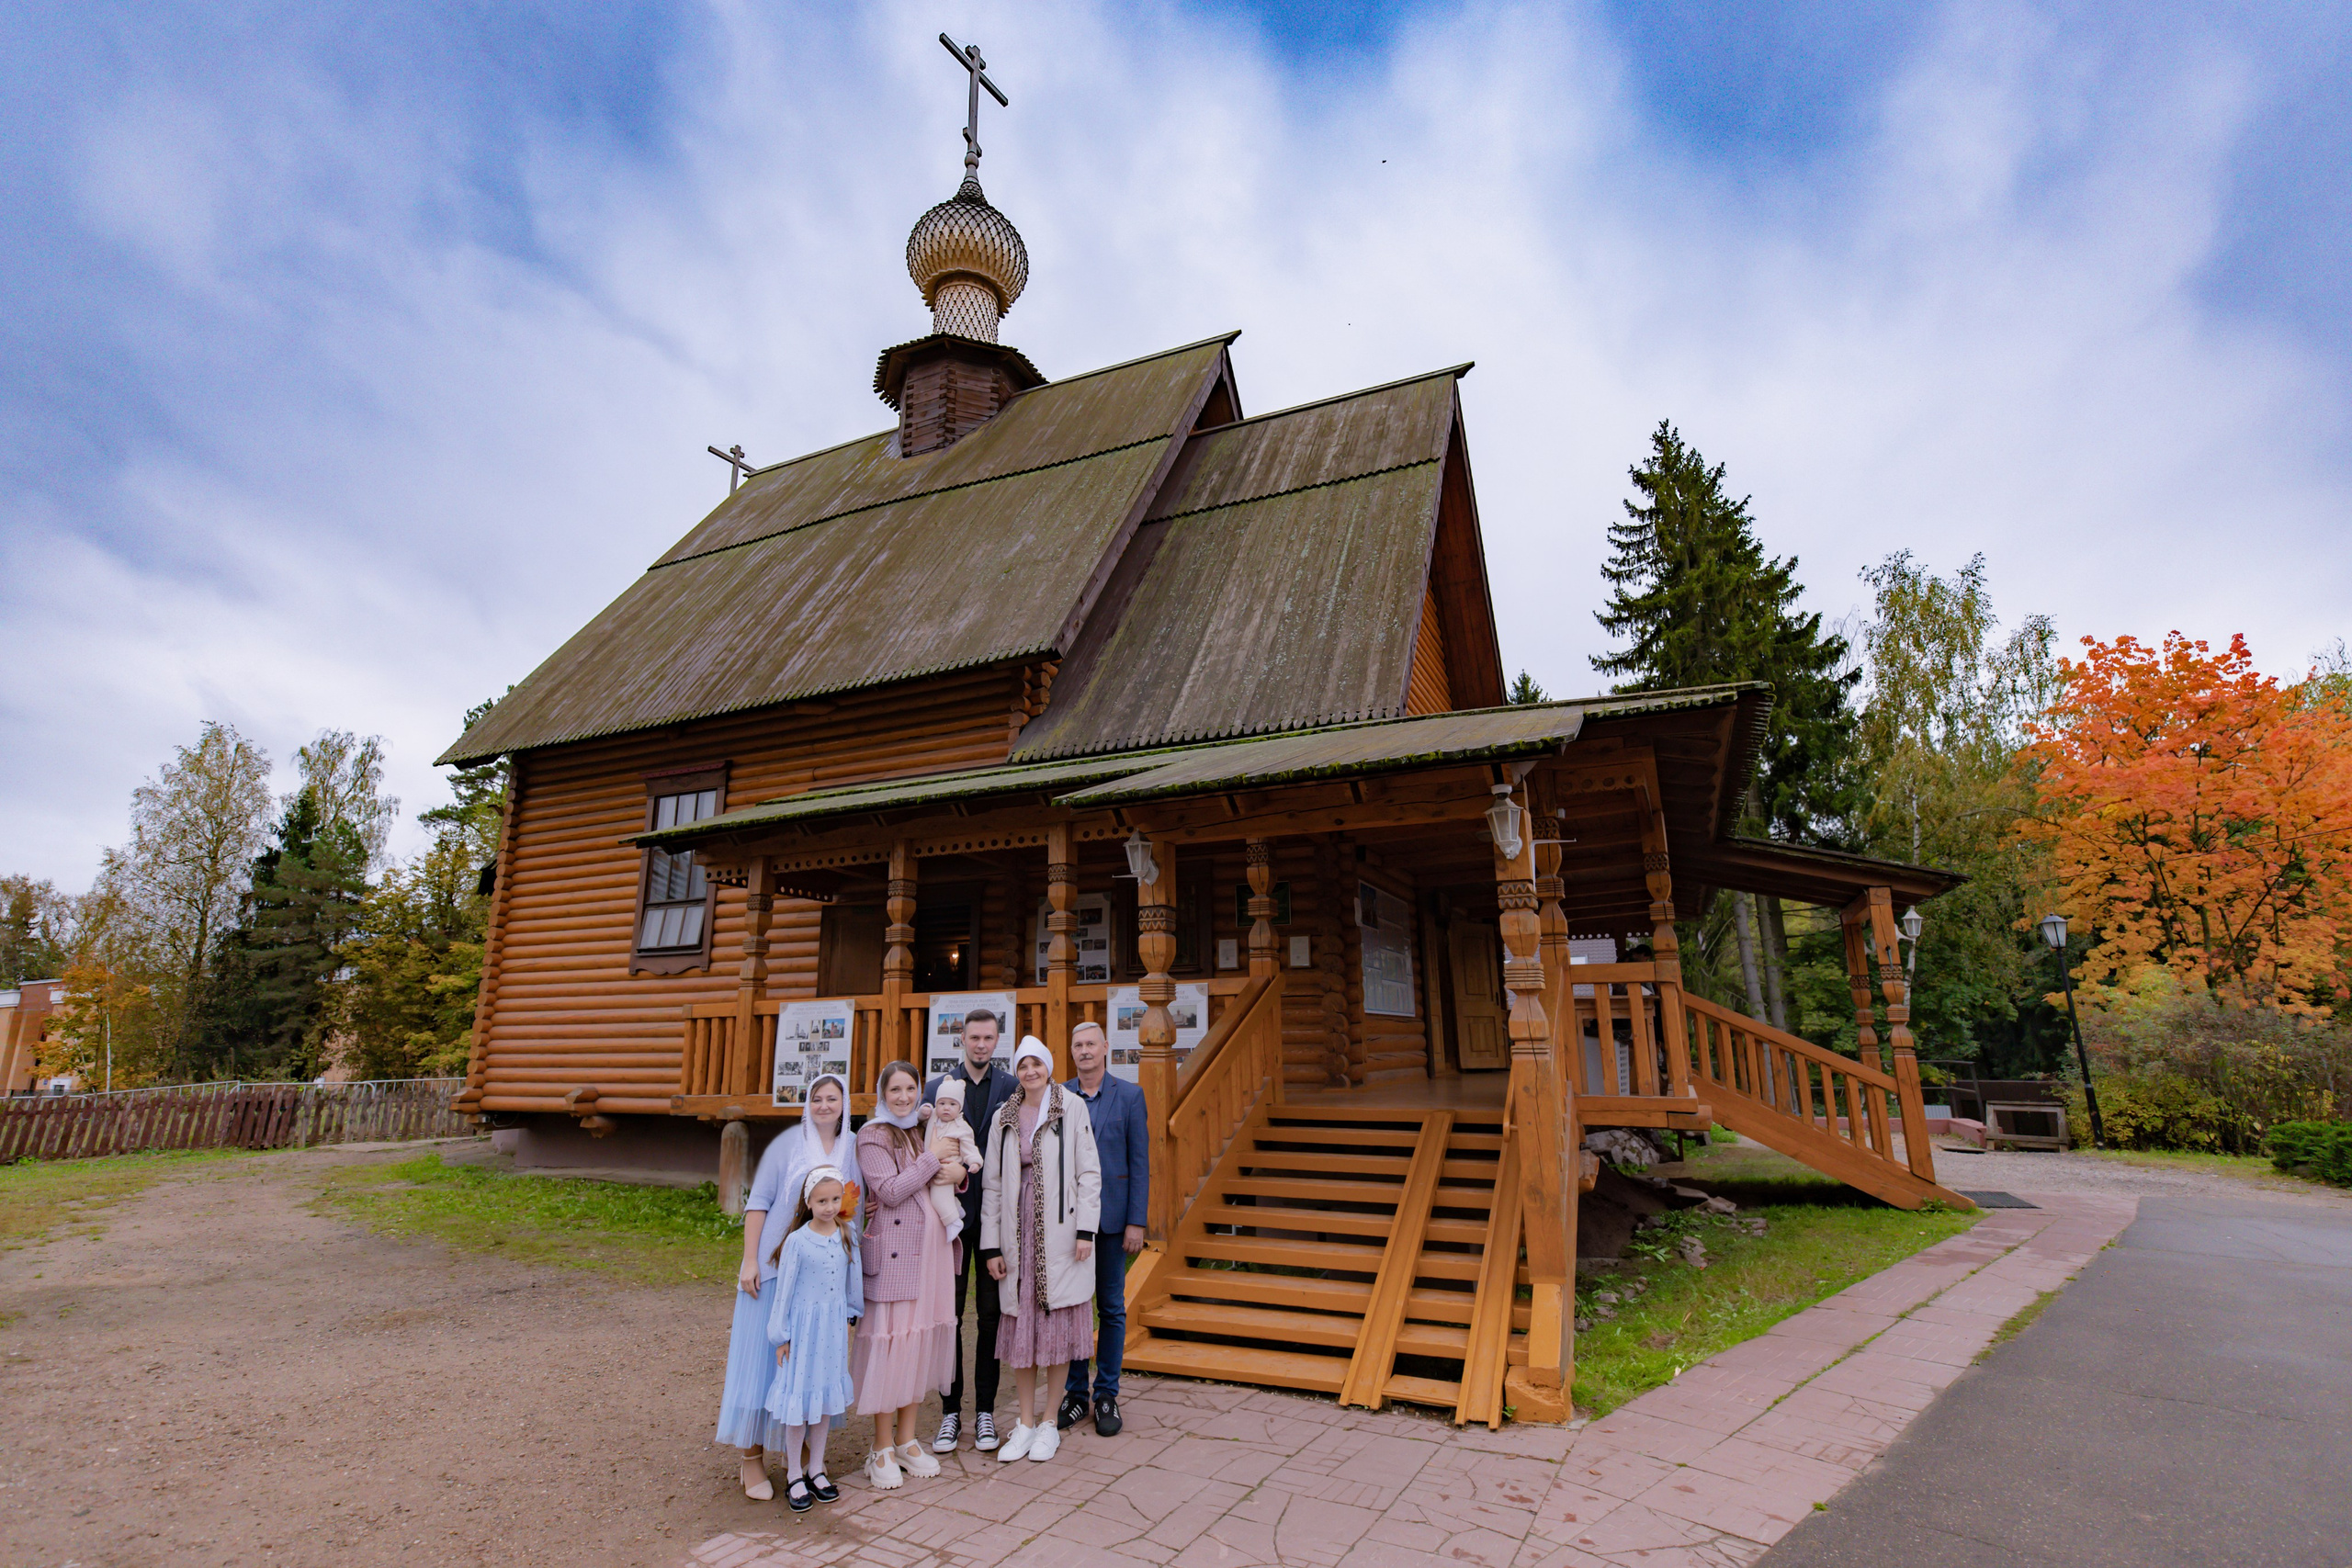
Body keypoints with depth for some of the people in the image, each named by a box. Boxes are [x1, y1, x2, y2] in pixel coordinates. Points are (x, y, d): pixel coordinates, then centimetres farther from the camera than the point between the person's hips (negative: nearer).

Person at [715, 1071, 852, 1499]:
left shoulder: (851, 1150, 4)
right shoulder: (789, 1143, -6)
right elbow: (758, 1201, -5)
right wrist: (750, 1261, -10)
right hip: (776, 1266, -3)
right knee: (764, 1355, 3)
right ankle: (752, 1459, 15)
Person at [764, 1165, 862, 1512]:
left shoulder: (847, 1237, -2)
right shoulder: (798, 1240, -14)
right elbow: (783, 1289, -8)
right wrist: (780, 1335, -4)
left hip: (834, 1326, 4)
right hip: (804, 1325, -4)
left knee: (827, 1398, 13)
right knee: (799, 1401, 3)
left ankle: (816, 1470, 29)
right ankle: (794, 1477, 20)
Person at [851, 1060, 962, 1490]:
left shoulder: (925, 1131, 13)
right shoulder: (873, 1135, -5)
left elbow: (953, 1175, 17)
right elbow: (890, 1190, -14)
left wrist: (953, 1174, -5)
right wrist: (934, 1161, -13)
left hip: (932, 1246, 6)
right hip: (894, 1250, -6)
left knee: (923, 1336, 10)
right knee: (892, 1339, -1)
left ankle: (906, 1439, 23)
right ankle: (882, 1450, 13)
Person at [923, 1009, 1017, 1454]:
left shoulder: (1013, 1088, 1)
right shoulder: (937, 1087, 2)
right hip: (951, 1211, 0)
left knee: (991, 1313, 9)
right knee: (949, 1313, 7)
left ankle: (985, 1411, 23)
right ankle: (951, 1412, 21)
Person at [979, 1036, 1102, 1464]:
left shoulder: (1072, 1107, -4)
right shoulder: (1004, 1117, 6)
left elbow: (1089, 1172, -4)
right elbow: (992, 1184, 7)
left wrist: (1085, 1230, -10)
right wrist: (991, 1246, 4)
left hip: (1059, 1230, -3)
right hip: (1018, 1231, 3)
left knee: (1057, 1323, 5)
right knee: (1020, 1324, 8)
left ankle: (1049, 1421, 21)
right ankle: (1025, 1422, 22)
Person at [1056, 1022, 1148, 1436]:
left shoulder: (1129, 1095, -3)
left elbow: (1139, 1162, -3)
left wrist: (1136, 1221, -7)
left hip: (1111, 1216, -2)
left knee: (1112, 1309, 8)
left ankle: (1107, 1396, 22)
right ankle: (1076, 1394, 25)